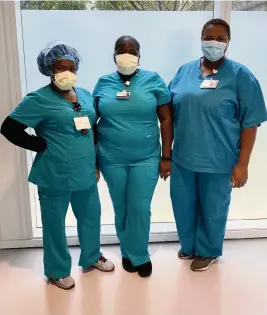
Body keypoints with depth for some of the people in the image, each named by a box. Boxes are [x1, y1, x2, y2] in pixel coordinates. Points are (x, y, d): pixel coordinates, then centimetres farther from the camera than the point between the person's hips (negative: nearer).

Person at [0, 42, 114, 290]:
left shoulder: (85, 95, 8)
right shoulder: (39, 99, -11)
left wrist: (93, 156, 9)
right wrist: (43, 146, -12)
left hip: (85, 172, 6)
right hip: (55, 176, -6)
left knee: (91, 215, 19)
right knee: (55, 223, 10)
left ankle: (91, 256, 43)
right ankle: (57, 270, 31)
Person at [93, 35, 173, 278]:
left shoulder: (153, 80, -2)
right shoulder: (103, 83, 2)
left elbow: (166, 120, -1)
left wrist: (166, 157, -4)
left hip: (146, 159, -1)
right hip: (112, 160, 2)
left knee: (140, 209, 3)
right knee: (121, 209, 13)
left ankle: (139, 255, 26)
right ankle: (128, 253, 35)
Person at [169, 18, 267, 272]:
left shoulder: (240, 75, -8)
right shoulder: (185, 71, 4)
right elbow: (170, 112, 8)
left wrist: (242, 164, -11)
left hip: (218, 161, -4)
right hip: (183, 156, 4)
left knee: (212, 209, 13)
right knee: (183, 204, 17)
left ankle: (208, 251, 39)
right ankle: (189, 245, 44)